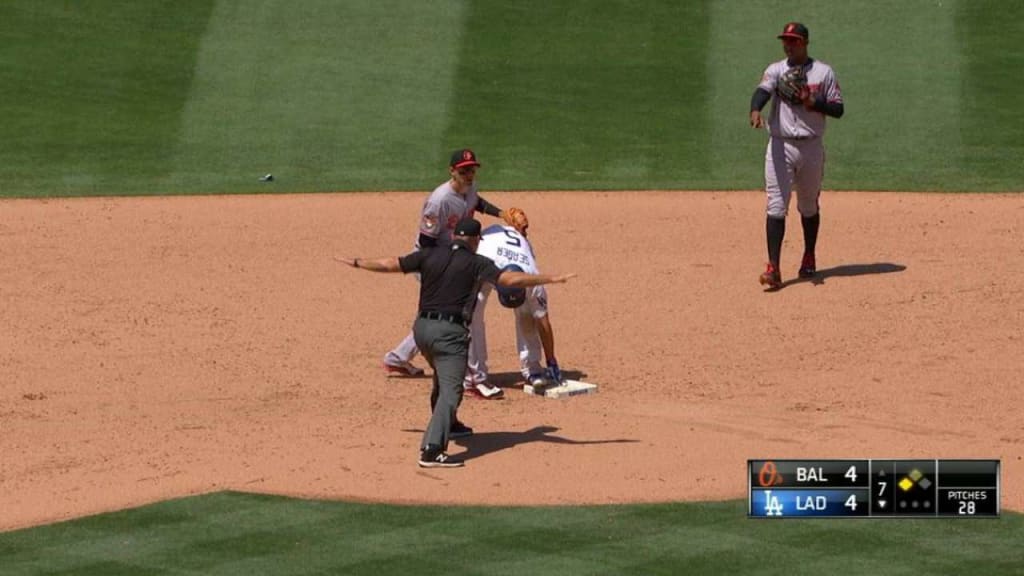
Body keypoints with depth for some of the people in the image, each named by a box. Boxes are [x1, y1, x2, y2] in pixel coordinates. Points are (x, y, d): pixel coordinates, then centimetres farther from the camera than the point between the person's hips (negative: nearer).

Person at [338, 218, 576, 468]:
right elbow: (510, 279, -15)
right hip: (450, 332, -6)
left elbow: (390, 265, 13)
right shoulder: (476, 263, -4)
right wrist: (551, 279, -12)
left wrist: (356, 263, 28)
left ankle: (444, 425, 50)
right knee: (450, 391, -12)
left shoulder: (430, 255, 8)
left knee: (443, 376, 32)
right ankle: (432, 449, -28)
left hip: (422, 328, 6)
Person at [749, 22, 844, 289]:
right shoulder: (776, 70, 2)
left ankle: (809, 258, 34)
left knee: (809, 207, 15)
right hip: (780, 147, -1)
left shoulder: (823, 72, 3)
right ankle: (773, 269, -15)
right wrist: (755, 110, -41)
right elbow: (763, 91, -18)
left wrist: (813, 102, -17)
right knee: (776, 206, -10)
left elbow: (838, 109, 2)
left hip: (811, 147, 1)